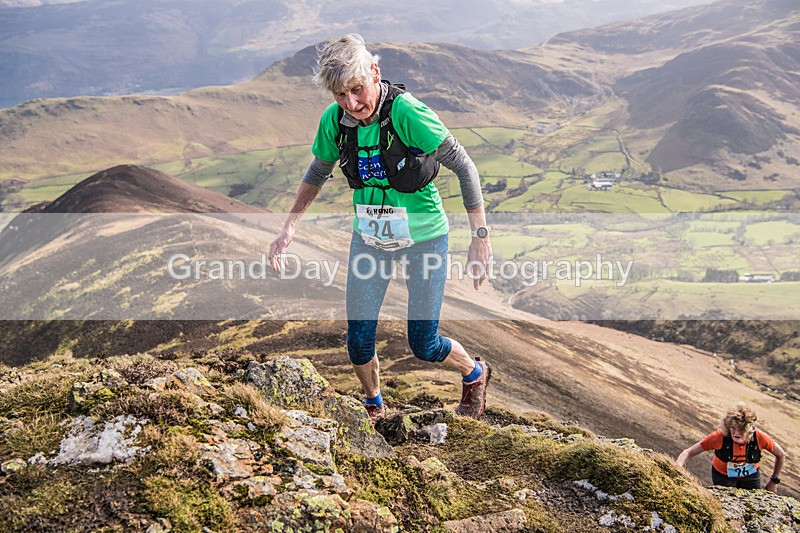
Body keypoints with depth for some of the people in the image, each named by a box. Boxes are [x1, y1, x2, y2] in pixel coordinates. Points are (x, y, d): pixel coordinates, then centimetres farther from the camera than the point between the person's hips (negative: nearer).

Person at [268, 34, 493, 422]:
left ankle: (474, 374, 35)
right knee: (359, 342, 2)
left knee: (423, 344, 2)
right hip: (369, 240, 4)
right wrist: (289, 226, 3)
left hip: (423, 239, -4)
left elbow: (463, 166, -19)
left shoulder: (406, 113, -26)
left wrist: (480, 236, -21)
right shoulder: (334, 120, -11)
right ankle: (373, 407, 33)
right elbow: (317, 173, 9)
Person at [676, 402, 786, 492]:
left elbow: (781, 455, -9)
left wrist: (774, 481, -5)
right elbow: (688, 453, -30)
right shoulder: (720, 437, -34)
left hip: (750, 476, 2)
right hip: (723, 477, -2)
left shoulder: (759, 438, -30)